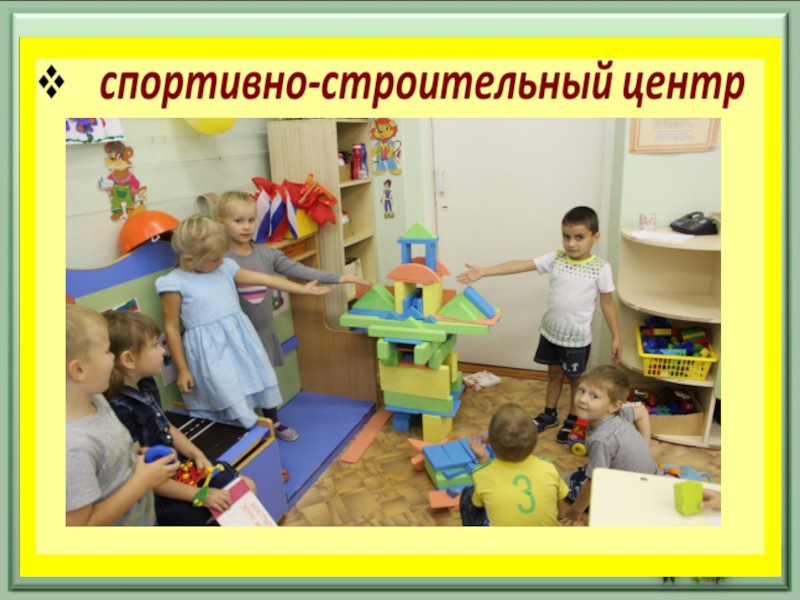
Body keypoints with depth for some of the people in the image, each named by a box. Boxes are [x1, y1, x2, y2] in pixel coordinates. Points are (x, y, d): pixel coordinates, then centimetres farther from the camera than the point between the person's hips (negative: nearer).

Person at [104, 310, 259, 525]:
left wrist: (197, 454, -1)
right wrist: (200, 495, -22)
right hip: (158, 497, -9)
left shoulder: (145, 385, -1)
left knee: (247, 486, 10)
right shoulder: (119, 411, -29)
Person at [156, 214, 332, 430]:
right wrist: (182, 371, -6)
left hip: (241, 337, 6)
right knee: (232, 401, -3)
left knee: (259, 380, 18)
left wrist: (303, 289, 12)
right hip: (210, 350, -6)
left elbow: (263, 279, 10)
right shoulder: (174, 283, -8)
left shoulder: (225, 267, 7)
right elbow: (172, 327, -6)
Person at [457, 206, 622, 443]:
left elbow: (607, 303, -7)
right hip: (550, 331, 4)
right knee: (554, 373, 21)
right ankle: (549, 414, 39)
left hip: (577, 337, -3)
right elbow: (521, 265, -13)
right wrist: (483, 271, -21)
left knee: (575, 378, 14)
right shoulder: (555, 259, -8)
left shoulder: (601, 268, -14)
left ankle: (573, 419, 35)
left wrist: (616, 337, -5)